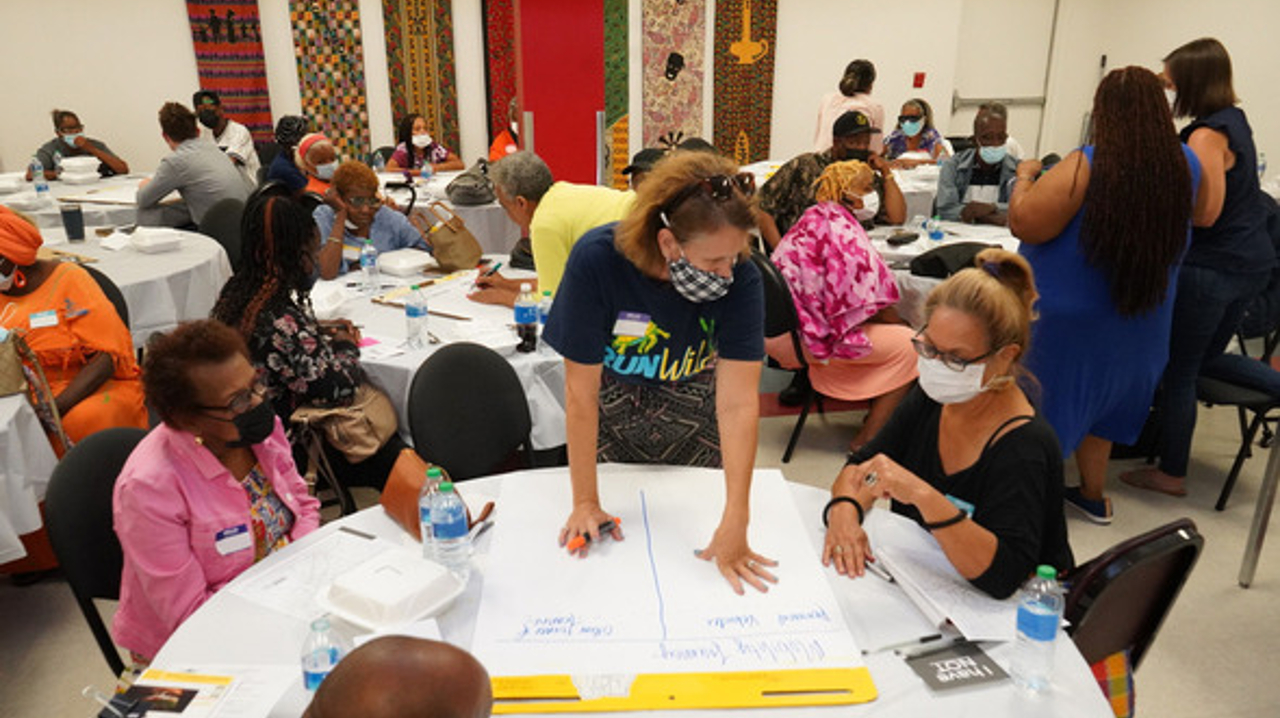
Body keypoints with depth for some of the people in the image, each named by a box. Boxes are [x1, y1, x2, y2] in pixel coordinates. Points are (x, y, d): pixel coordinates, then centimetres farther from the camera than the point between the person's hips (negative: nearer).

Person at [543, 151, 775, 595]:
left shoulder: (741, 280, -29)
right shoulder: (596, 260, -33)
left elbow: (738, 404, -33)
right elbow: (581, 391, -27)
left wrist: (735, 524, -38)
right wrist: (585, 501, -22)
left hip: (691, 396, 1)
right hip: (611, 396, -1)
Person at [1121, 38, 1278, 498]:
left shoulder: (1207, 136, -19)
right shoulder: (1234, 120, 11)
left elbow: (1203, 213, -22)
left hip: (1211, 268, -9)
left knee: (1179, 370, 1)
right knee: (1204, 362, 25)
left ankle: (1171, 473, 10)